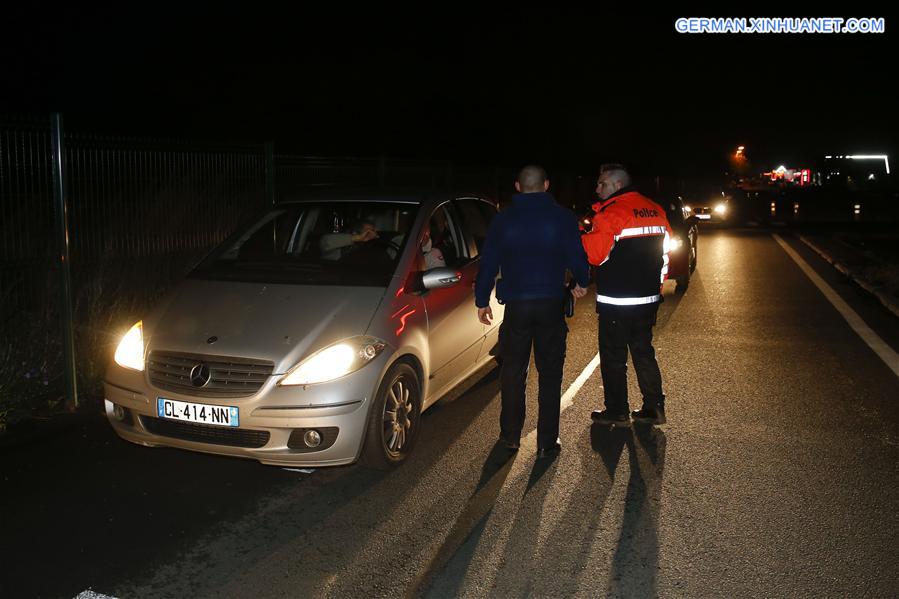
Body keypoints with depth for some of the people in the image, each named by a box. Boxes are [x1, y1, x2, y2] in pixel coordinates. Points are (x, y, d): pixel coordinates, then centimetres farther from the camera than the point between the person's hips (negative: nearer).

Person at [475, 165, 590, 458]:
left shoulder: (503, 219, 1)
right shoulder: (562, 217, -2)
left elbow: (488, 263, 3)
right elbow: (577, 257, 0)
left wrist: (482, 301, 13)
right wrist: (582, 283, 20)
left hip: (516, 305, 1)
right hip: (552, 304, -1)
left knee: (513, 371, 13)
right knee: (550, 374, 6)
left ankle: (510, 435, 20)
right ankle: (547, 442, 9)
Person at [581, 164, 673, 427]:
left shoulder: (611, 213, -15)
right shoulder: (656, 211, 11)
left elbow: (594, 254, -19)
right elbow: (664, 253, 15)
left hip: (616, 302, -7)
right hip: (648, 298, 7)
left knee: (613, 357, 4)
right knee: (644, 352, 17)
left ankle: (617, 412, 11)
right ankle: (654, 407, 19)